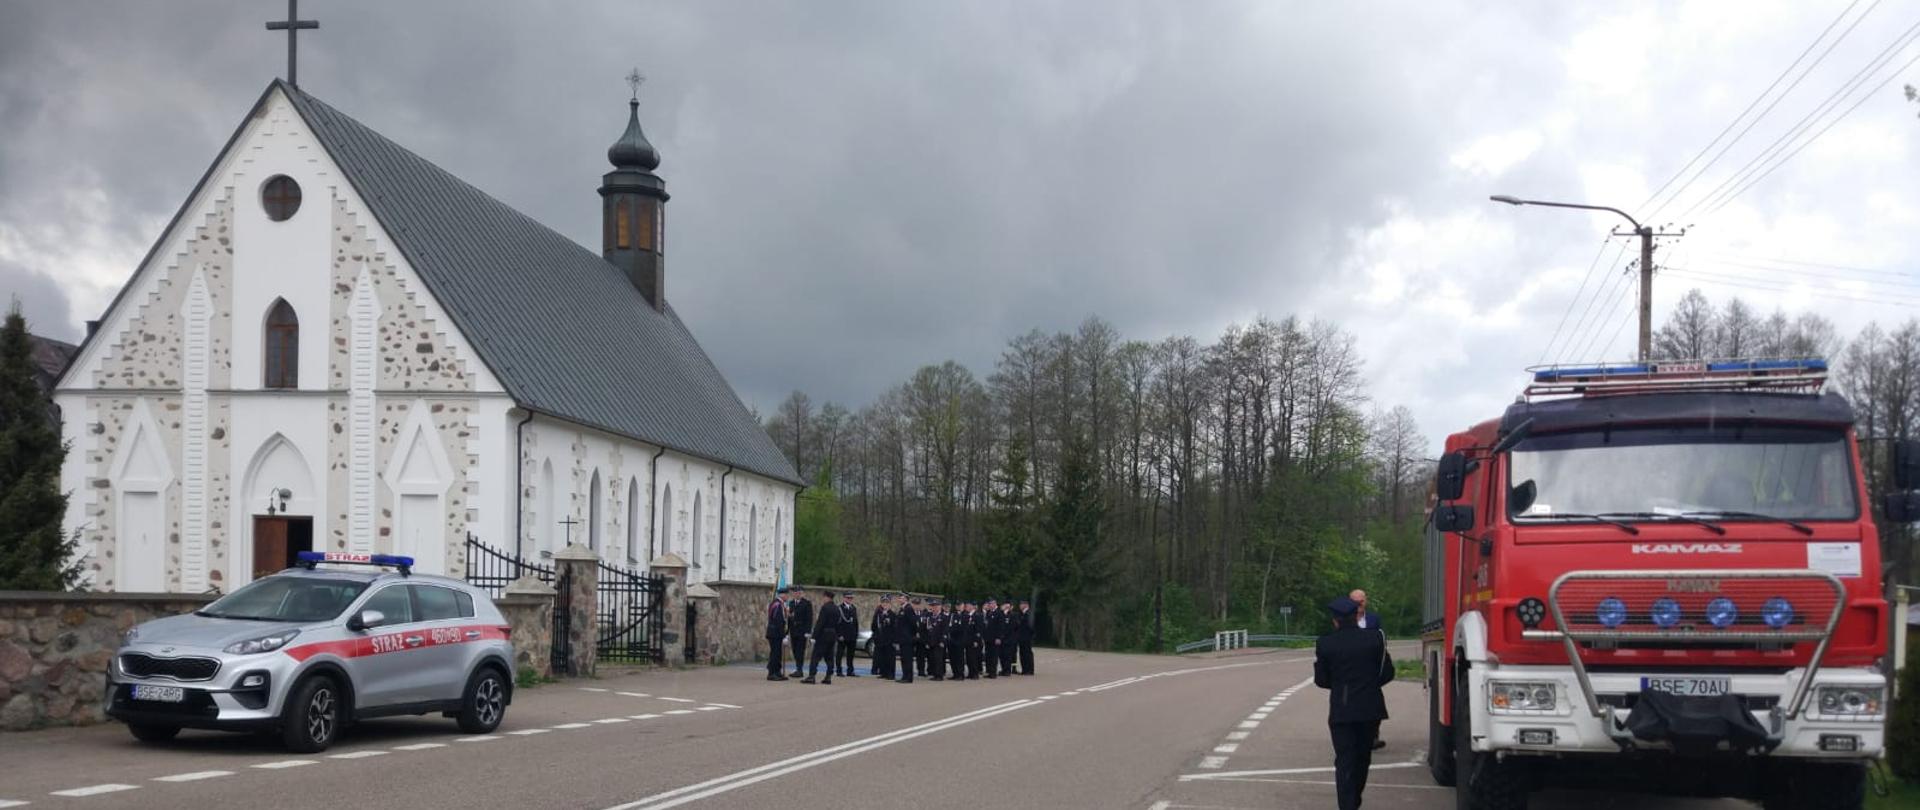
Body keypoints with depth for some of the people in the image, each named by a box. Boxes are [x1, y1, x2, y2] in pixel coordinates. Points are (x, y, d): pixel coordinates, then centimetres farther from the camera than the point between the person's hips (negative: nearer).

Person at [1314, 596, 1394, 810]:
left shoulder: (1325, 644, -8)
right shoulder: (1375, 638, -4)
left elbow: (1321, 680, -2)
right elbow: (1387, 673, 1)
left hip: (1341, 711, -2)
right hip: (1370, 709, 2)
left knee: (1344, 761, 0)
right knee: (1362, 758, 19)